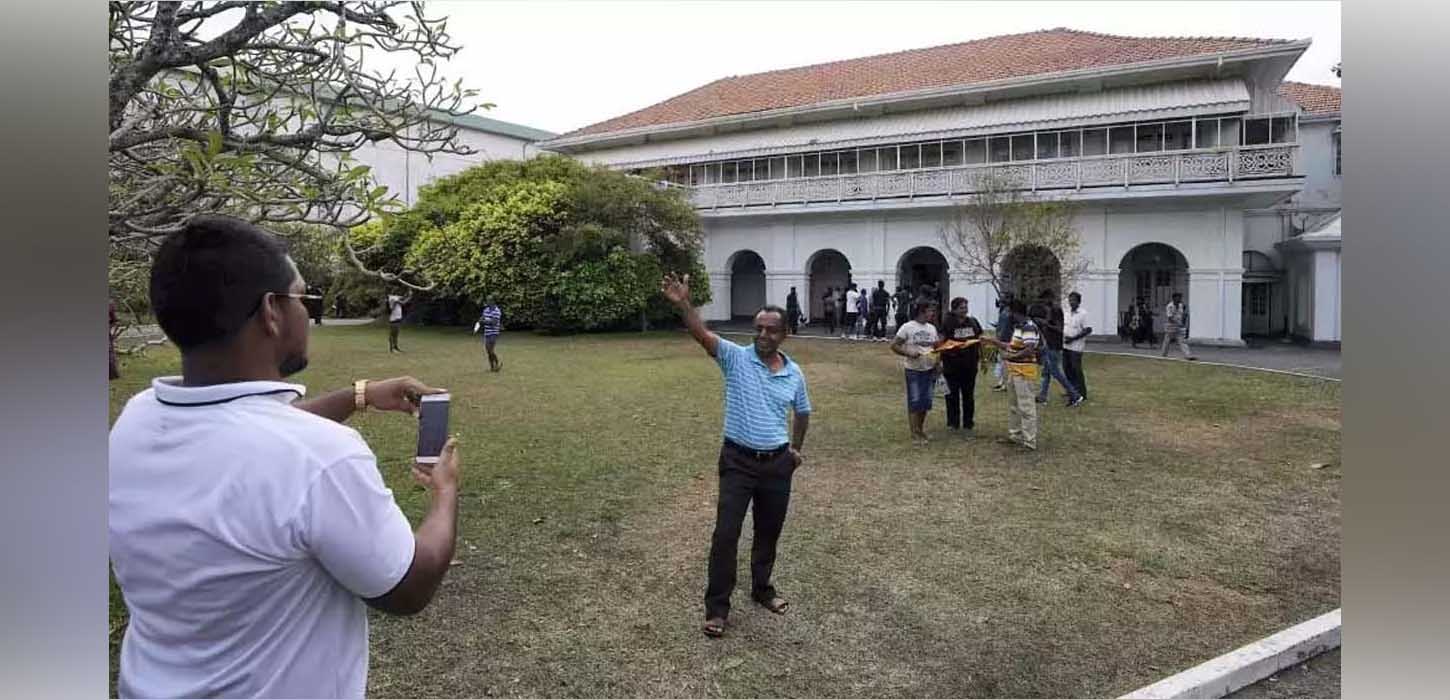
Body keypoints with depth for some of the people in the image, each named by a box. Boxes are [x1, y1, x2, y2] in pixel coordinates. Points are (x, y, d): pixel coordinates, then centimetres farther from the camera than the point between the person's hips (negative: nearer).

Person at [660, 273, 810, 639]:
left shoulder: (794, 373, 2)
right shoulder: (736, 357, -9)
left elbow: (802, 412, 19)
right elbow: (703, 335, -26)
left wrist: (796, 448, 18)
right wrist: (683, 304, -41)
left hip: (777, 463, 3)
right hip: (738, 460, -3)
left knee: (769, 532, 17)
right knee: (725, 534, -4)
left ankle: (762, 589, 39)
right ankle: (717, 607, 9)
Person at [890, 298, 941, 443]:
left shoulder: (932, 328, 8)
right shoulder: (908, 327, -10)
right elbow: (894, 346, -9)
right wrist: (908, 353, -21)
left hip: (929, 369, 5)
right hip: (913, 370, -5)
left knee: (926, 402, 10)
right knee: (915, 402, -1)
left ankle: (921, 430, 24)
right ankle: (915, 433, 8)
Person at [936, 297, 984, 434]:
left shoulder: (973, 322, 7)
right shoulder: (947, 323, -6)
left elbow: (980, 341, 16)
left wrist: (982, 358, 13)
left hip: (970, 365, 3)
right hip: (952, 365, -3)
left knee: (968, 395, 9)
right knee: (952, 394, 5)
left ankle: (968, 425, 17)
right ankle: (953, 423, 16)